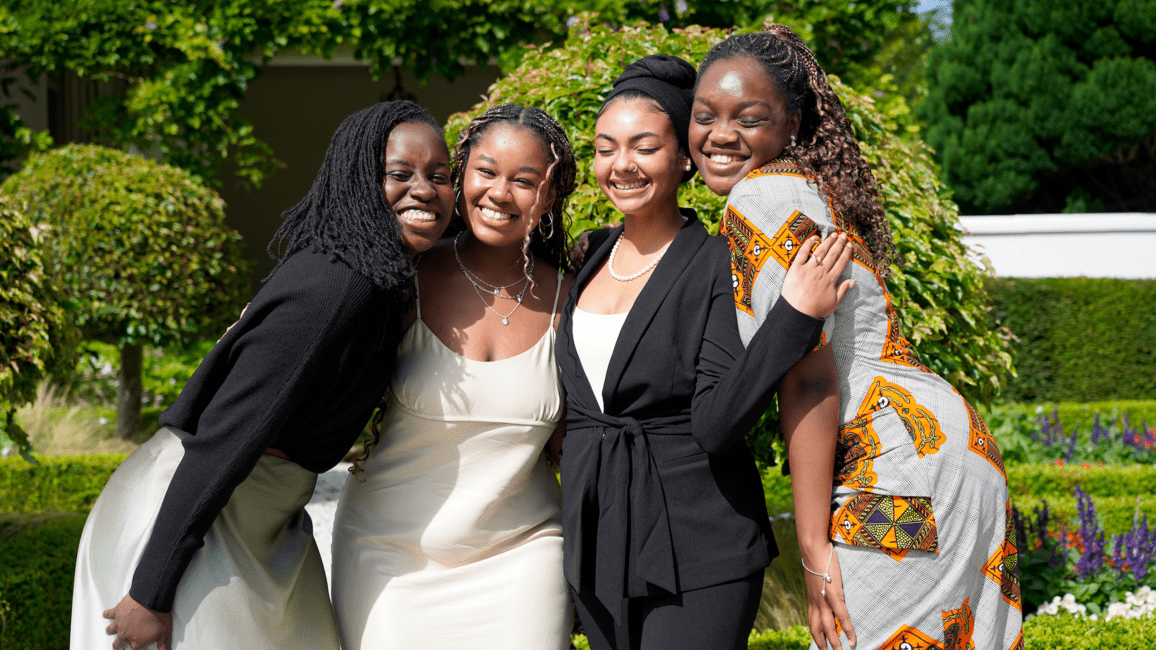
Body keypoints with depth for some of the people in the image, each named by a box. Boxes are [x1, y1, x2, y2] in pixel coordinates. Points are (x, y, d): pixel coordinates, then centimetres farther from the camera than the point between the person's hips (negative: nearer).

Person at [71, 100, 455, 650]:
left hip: (264, 515, 9)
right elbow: (223, 438, -25)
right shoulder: (333, 290, -24)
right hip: (187, 517, -9)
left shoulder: (386, 284, 5)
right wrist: (151, 592, -24)